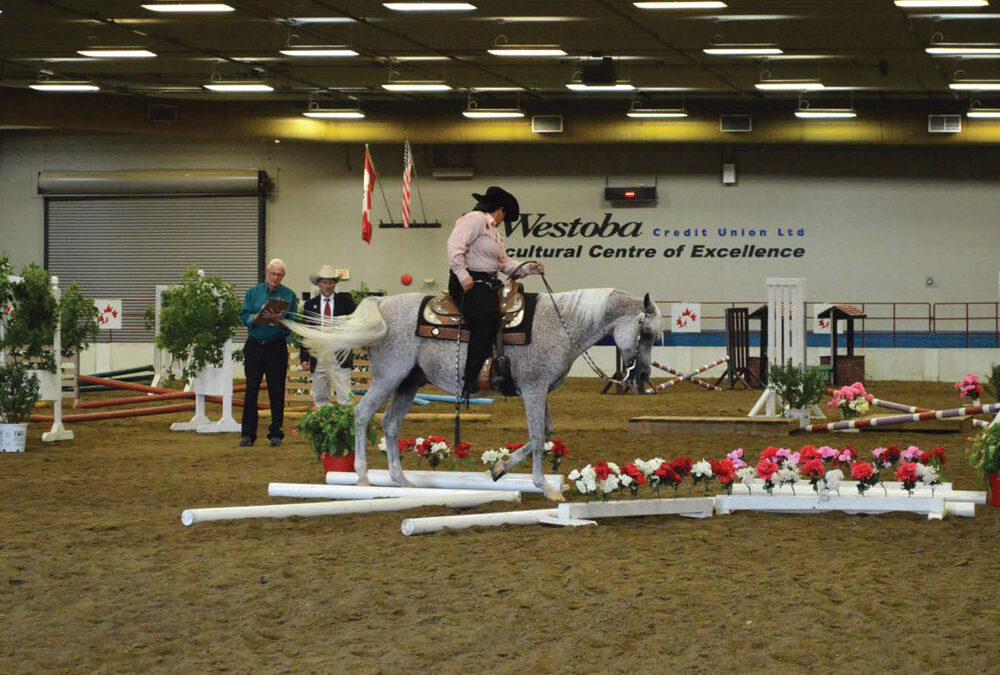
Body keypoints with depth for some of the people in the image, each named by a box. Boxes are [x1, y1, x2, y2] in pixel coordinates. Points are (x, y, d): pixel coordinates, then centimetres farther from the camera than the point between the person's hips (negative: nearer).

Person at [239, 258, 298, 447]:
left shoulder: (289, 295, 5)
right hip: (254, 346, 1)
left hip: (277, 347, -1)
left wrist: (280, 320, -19)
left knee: (276, 391, 2)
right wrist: (256, 318, -17)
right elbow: (244, 316, 2)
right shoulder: (253, 292, 9)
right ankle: (247, 434, 1)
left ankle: (275, 433, 10)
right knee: (251, 389, -2)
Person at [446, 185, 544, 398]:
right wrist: (463, 276, -23)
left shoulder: (495, 232, 25)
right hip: (470, 283, -11)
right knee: (487, 319, -26)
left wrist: (529, 268, 7)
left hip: (489, 283, 11)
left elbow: (504, 263, 20)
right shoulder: (475, 219, -6)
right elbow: (455, 245, -19)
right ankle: (470, 381, -27)